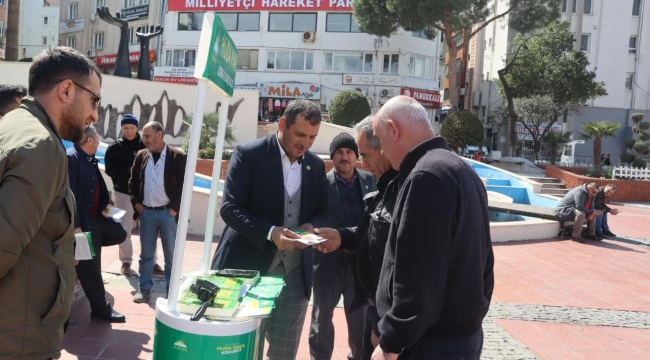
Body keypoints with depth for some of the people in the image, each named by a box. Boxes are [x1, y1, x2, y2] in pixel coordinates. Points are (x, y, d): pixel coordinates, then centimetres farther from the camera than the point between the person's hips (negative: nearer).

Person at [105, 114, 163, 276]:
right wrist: (128, 171, -17)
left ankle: (152, 262, 12)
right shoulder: (115, 148, 1)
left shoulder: (145, 146, -1)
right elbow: (110, 170, -6)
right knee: (125, 229, 9)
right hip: (123, 192, 0)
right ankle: (126, 261, 23)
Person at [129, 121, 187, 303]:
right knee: (146, 254, 12)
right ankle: (144, 289, 23)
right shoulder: (141, 156, 6)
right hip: (146, 212, 4)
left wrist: (175, 208, -11)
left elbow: (184, 185, -8)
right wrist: (136, 203, 4)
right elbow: (132, 181, 15)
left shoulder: (178, 157, -9)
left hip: (168, 213, -4)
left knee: (171, 256, 6)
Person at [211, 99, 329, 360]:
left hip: (294, 273, 4)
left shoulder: (316, 165, 7)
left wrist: (312, 226, -9)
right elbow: (230, 208, -12)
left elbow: (322, 211, 15)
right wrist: (270, 232, -26)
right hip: (246, 267, -4)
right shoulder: (248, 154, -8)